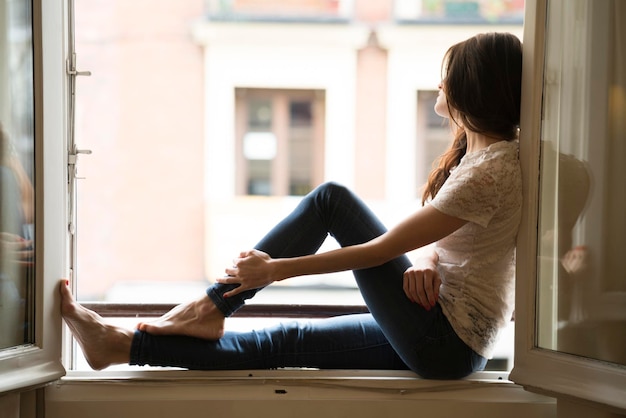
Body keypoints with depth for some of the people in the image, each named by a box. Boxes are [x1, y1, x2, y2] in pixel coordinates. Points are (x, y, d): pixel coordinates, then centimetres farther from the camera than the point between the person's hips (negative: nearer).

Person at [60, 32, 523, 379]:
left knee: (332, 198, -12)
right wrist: (427, 260, -11)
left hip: (448, 342, -9)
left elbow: (381, 250, -21)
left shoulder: (493, 169, -20)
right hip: (437, 334, 9)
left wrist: (275, 269, -16)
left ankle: (210, 310, -7)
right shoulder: (475, 152, 12)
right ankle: (121, 344, 0)